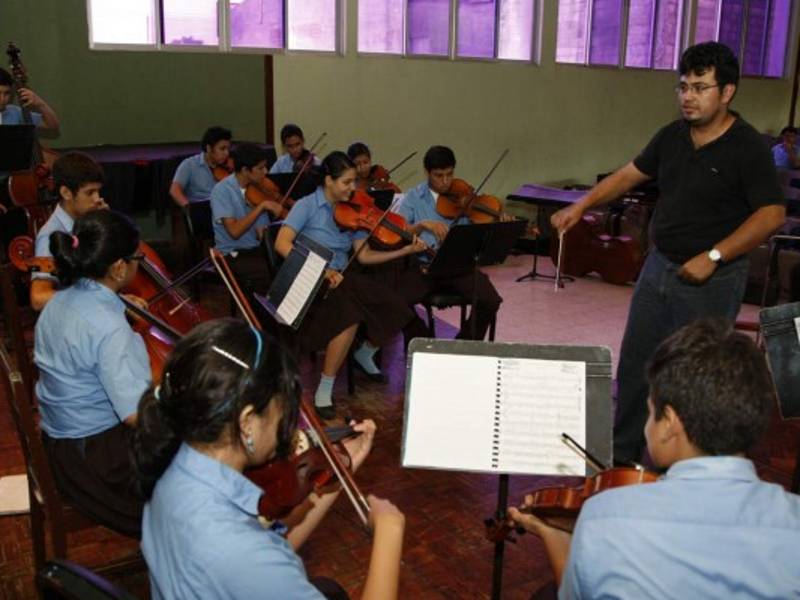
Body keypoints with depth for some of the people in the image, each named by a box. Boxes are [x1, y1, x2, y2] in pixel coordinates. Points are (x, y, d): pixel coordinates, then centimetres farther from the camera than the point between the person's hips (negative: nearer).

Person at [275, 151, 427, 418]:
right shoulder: (307, 206, -8)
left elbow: (364, 256, 6)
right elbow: (282, 243, -21)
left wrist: (406, 250, -5)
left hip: (341, 277, 6)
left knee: (395, 311, -13)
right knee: (349, 317, -34)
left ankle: (364, 354, 18)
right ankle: (324, 390, -17)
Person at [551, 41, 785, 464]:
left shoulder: (748, 148, -14)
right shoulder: (672, 136, 5)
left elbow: (772, 214, -17)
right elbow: (630, 174, 15)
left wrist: (713, 256, -23)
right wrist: (582, 205, 4)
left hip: (711, 281, -7)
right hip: (659, 266, 7)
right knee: (634, 362, 14)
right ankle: (622, 453, 30)